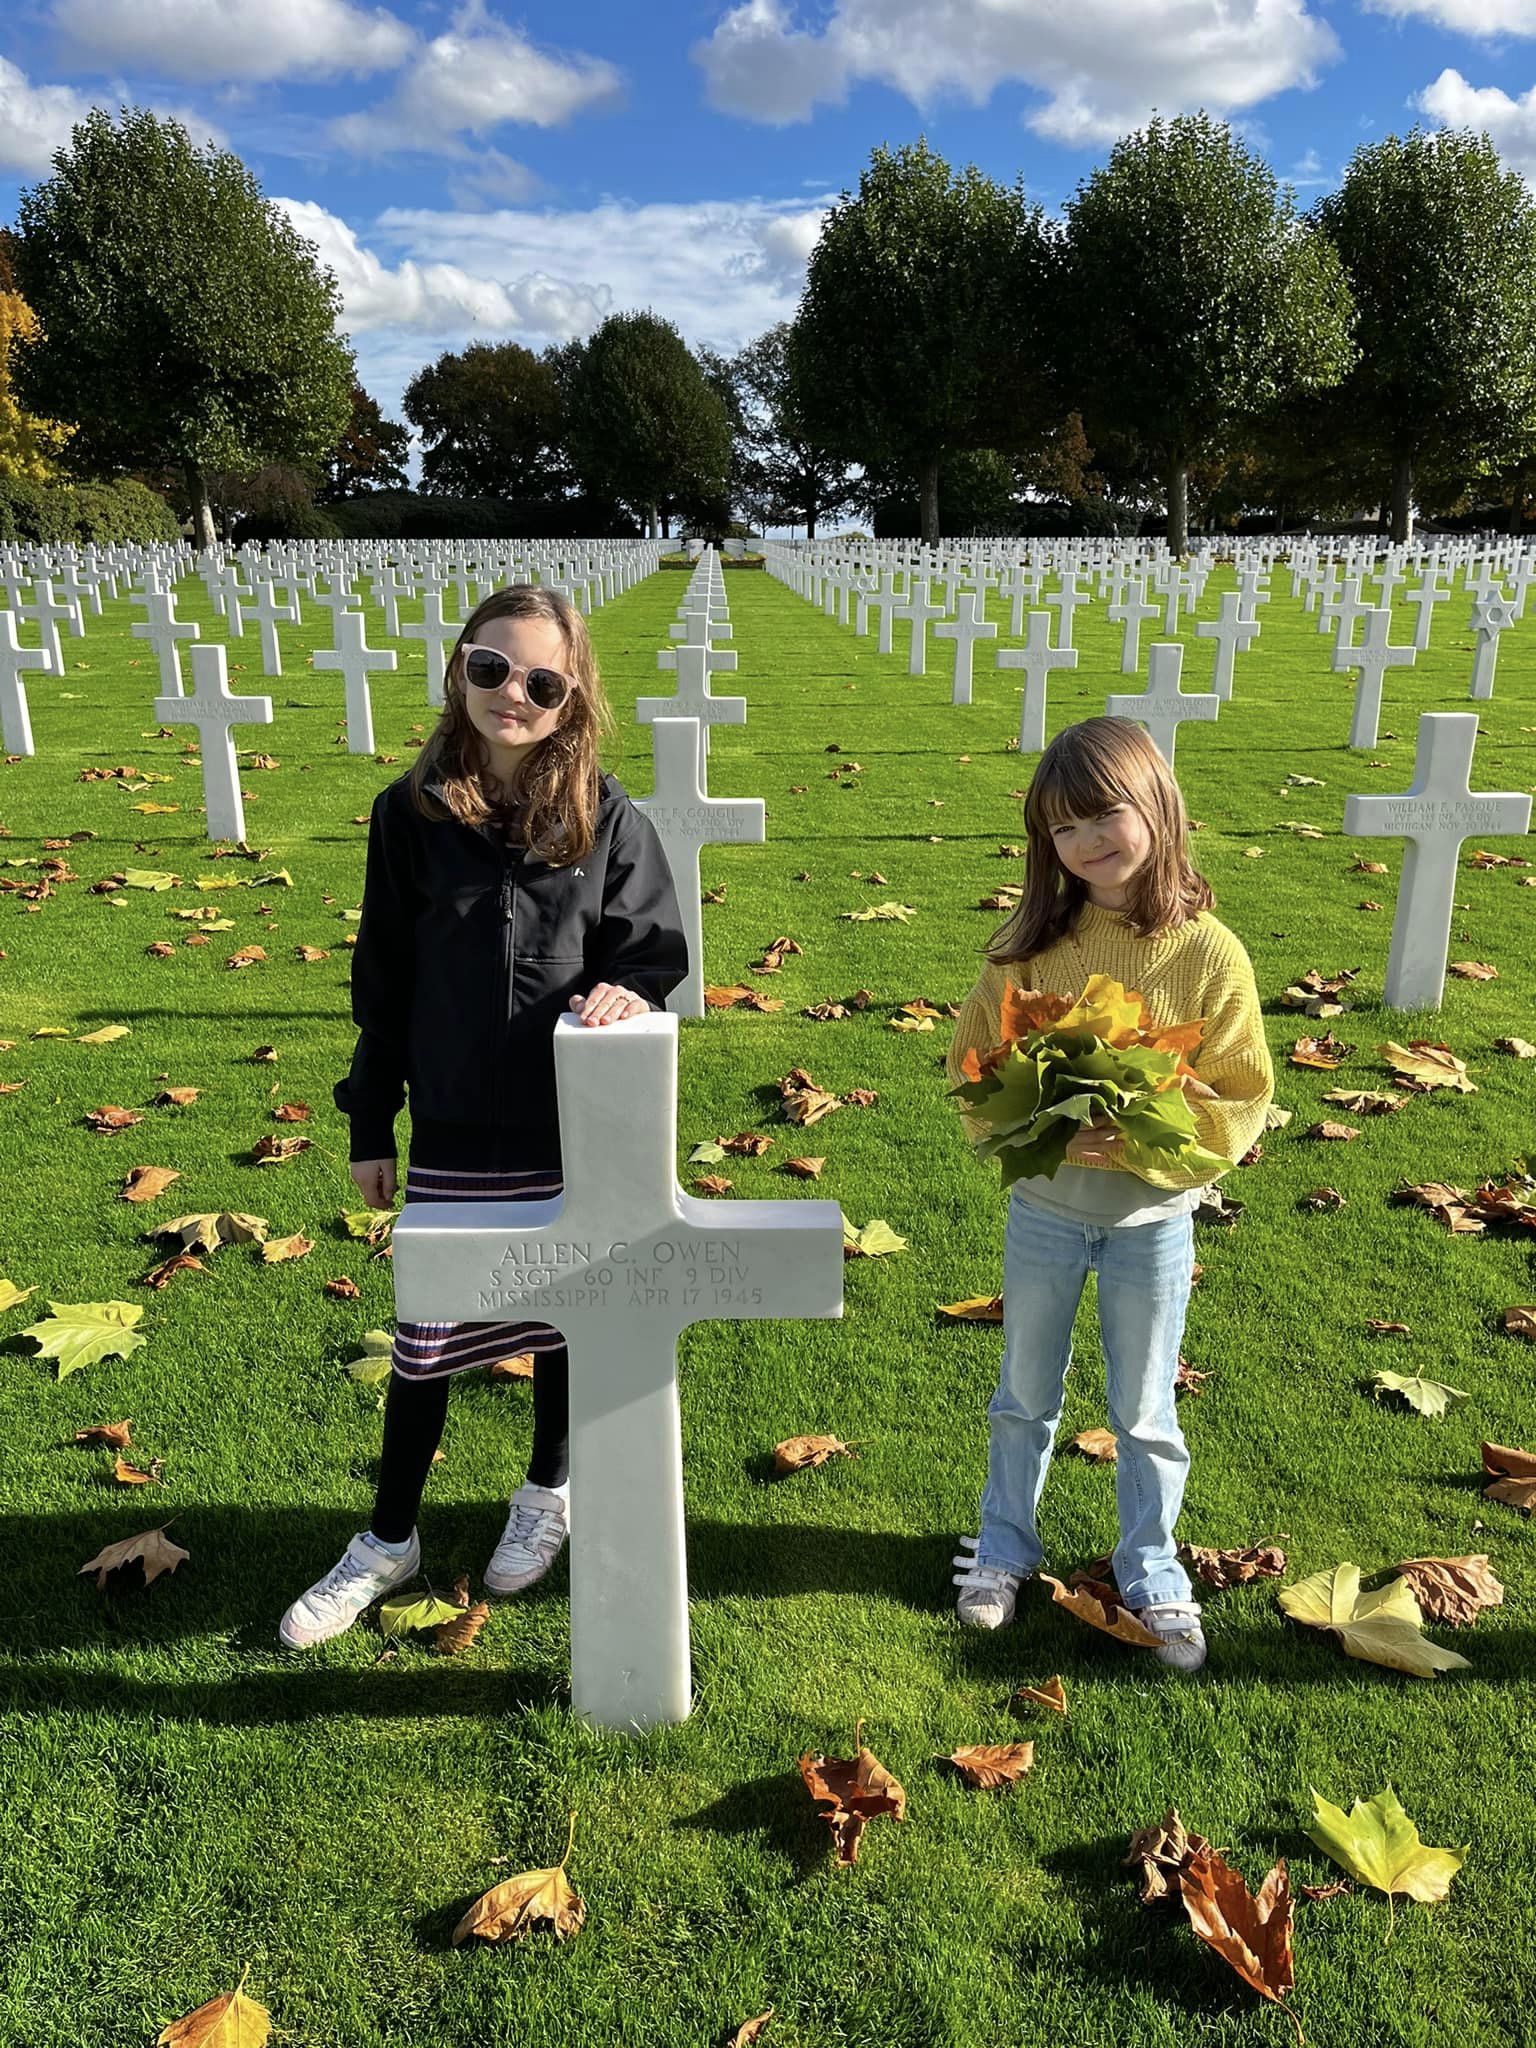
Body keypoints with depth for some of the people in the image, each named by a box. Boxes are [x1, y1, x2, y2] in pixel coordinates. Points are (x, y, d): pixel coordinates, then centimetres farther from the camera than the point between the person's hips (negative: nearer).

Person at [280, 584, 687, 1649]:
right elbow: (384, 980, 3)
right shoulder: (411, 814, -3)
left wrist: (623, 991, -23)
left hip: (575, 1131, -1)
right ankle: (389, 1540, 32)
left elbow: (656, 950, 1)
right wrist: (370, 1124, 6)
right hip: (454, 1133, 1)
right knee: (426, 1337, 11)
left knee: (565, 1316, 17)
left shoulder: (608, 819, -7)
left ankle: (548, 1492, 43)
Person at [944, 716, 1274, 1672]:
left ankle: (1151, 1570, 40)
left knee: (1145, 1413, 17)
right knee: (1027, 1394, 20)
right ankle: (1006, 1545, 43)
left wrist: (1142, 1133, -24)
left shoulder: (1209, 953, -14)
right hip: (1043, 1205, 2)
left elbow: (1240, 1100, -9)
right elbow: (974, 1063, -4)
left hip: (1153, 1215, -1)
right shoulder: (1032, 943, -9)